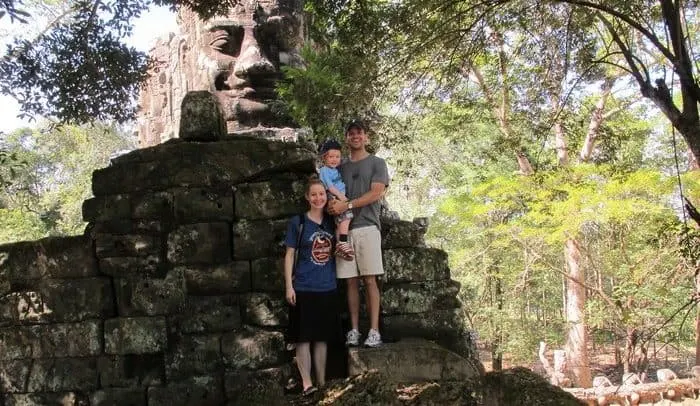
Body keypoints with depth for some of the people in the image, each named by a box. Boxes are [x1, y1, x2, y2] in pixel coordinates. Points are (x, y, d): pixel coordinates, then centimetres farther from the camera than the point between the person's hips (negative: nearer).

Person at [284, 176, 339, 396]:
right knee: (303, 337, -3)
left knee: (322, 337, 9)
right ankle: (307, 384, 0)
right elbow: (289, 255, -3)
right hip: (303, 288, -4)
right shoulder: (298, 222, -3)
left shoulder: (331, 222, 8)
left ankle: (321, 382, 17)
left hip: (327, 288, 4)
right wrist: (288, 286, -9)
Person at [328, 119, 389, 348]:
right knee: (351, 281, 1)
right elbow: (332, 193, 19)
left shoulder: (377, 163, 8)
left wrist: (346, 205, -13)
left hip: (367, 226, -4)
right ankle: (354, 330, 3)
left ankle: (374, 331, -9)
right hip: (343, 228, 4)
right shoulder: (341, 168, 21)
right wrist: (332, 205, -6)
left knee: (369, 279, -8)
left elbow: (376, 193, -4)